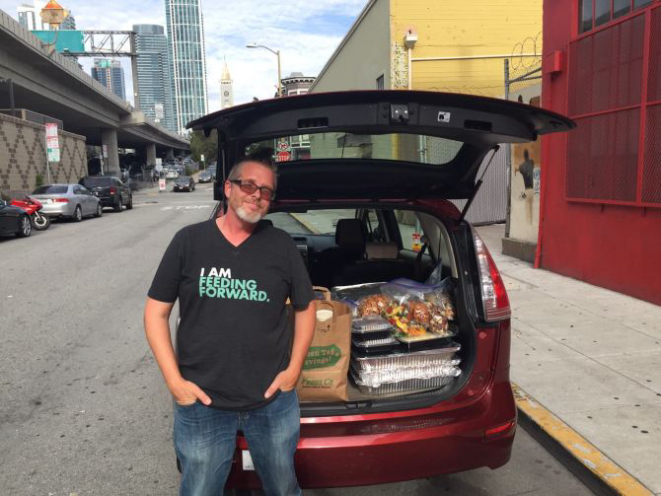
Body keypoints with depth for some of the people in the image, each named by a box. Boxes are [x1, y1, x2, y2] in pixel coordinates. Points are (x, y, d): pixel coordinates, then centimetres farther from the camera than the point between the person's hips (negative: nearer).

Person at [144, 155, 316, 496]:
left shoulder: (282, 245, 0)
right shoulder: (189, 241, -4)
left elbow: (305, 307, 9)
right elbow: (156, 312, -1)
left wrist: (294, 368, -1)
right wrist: (174, 380, -8)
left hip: (273, 401, 1)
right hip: (201, 403, -1)